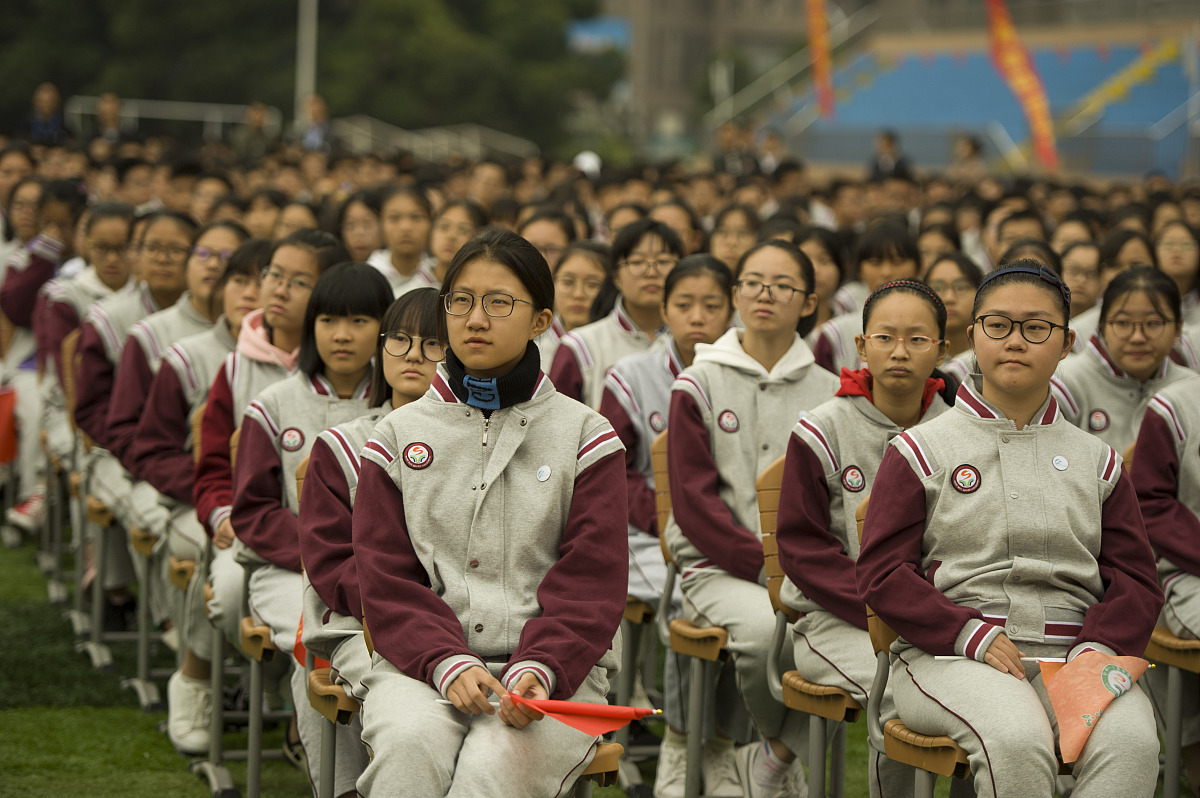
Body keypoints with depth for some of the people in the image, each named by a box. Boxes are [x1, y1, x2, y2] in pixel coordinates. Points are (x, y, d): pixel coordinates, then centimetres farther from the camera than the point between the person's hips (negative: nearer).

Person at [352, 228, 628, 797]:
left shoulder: (586, 436, 10)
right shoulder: (398, 436, 14)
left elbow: (590, 580, 0)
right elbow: (386, 576, 5)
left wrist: (538, 670, -18)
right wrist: (446, 663, -14)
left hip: (550, 669, -1)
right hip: (421, 660, 1)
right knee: (411, 742, -34)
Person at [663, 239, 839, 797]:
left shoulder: (828, 391, 12)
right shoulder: (699, 384, 4)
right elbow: (694, 499, -3)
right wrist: (762, 563, -15)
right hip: (718, 567, -2)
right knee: (768, 627, -36)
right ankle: (780, 740, 0)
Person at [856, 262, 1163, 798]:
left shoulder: (1096, 462, 19)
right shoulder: (921, 451, 10)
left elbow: (1135, 578, 15)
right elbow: (881, 572, 3)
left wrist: (1098, 647, -7)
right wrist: (972, 635, -12)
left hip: (1071, 653, 3)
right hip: (948, 654, -2)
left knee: (1132, 741, -32)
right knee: (1017, 740, -37)